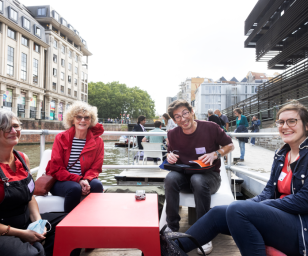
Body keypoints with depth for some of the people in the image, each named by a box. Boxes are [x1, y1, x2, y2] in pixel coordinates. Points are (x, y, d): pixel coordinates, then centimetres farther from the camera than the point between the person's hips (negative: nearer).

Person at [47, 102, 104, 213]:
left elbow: (95, 168, 1)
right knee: (74, 188, -32)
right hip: (60, 182, -1)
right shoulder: (61, 138, -2)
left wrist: (86, 180, -23)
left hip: (84, 180, 2)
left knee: (97, 185, -28)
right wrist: (78, 180, -20)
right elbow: (56, 168, -7)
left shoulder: (97, 141, 2)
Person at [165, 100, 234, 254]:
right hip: (184, 175, 3)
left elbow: (230, 145, 1)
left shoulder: (210, 128, -10)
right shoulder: (173, 134, -1)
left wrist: (215, 154, -17)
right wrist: (170, 156, -9)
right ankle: (172, 228, -18)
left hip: (209, 175, -3)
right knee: (171, 178, -31)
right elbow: (171, 152, 16)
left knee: (198, 180, -38)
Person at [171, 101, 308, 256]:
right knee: (217, 213, -5)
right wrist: (250, 203, -11)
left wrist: (257, 207, -16)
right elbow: (269, 190, 10)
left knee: (237, 209, -30)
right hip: (279, 216, 7)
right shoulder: (281, 154, 11)